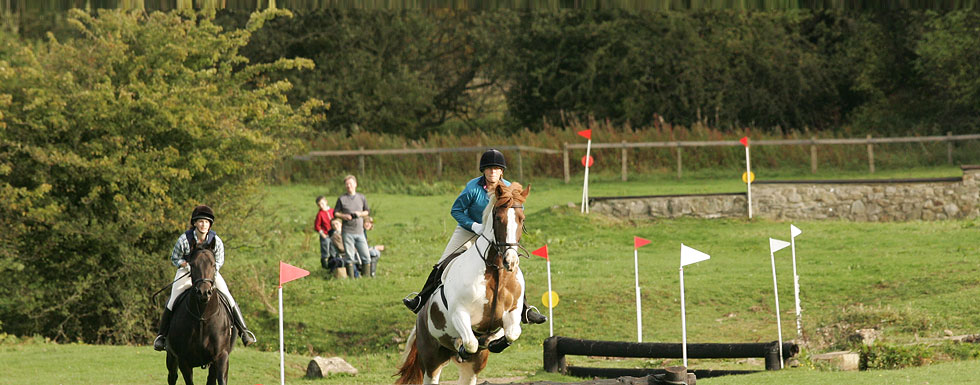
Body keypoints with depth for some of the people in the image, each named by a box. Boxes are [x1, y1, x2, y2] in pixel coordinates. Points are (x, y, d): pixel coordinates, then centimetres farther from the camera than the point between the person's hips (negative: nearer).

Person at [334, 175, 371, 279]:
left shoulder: (361, 197, 9)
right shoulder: (342, 199, 3)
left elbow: (368, 211, 15)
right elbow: (335, 213, 7)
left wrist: (361, 214, -6)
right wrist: (344, 216, -12)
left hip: (359, 231, 2)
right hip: (347, 232, -2)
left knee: (366, 256, -3)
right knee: (349, 256, -3)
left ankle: (365, 276, 7)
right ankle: (351, 277, 3)